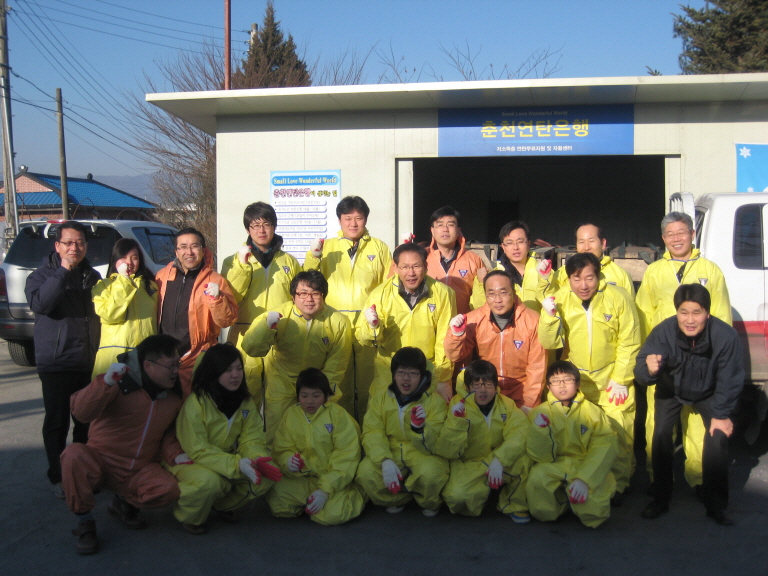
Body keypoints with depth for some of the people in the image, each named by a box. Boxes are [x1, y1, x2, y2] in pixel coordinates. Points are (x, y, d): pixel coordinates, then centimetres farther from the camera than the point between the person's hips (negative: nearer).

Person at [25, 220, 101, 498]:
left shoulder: (92, 276, 12)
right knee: (57, 423, 4)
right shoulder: (42, 275, -1)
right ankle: (58, 477, 17)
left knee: (87, 422, 10)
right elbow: (39, 303, -22)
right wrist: (63, 271, -24)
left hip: (89, 363, 4)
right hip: (56, 363, -4)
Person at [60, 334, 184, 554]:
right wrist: (106, 383, -42)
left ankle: (124, 502, 9)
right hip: (100, 462, -3)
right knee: (74, 455, -35)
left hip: (140, 470, 4)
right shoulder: (121, 382, -16)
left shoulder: (173, 395, 0)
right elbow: (81, 412, -27)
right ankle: (85, 523, -12)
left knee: (169, 489, -25)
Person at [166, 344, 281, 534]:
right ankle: (190, 518, -4)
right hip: (189, 461, -6)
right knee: (209, 481, -38)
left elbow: (251, 440, -5)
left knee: (267, 474, -15)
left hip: (227, 459, 6)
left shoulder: (246, 402, -4)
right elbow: (198, 451, -25)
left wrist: (257, 459, -29)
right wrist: (237, 464, -36)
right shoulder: (195, 403, -24)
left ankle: (223, 505, 10)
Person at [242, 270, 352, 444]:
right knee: (275, 429, -5)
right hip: (282, 380, -1)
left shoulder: (339, 322, -14)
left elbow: (336, 365, -5)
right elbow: (251, 349, -21)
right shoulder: (278, 315, -16)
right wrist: (266, 325, -37)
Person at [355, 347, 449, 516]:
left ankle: (431, 503, 1)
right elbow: (372, 434, -11)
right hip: (390, 453, 2)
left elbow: (432, 446, -14)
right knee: (365, 472, -28)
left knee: (430, 473, -36)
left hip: (422, 456, -2)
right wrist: (385, 461, -30)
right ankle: (395, 500, 4)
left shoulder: (434, 400, -8)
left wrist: (419, 428, -36)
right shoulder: (379, 398, -1)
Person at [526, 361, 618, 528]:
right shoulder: (540, 413, 0)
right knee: (537, 476, -34)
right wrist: (540, 431, -24)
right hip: (553, 468, 0)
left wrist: (584, 479, -25)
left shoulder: (593, 412, -2)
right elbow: (541, 457, -5)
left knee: (594, 513, -26)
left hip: (586, 467, 0)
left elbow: (604, 449, -11)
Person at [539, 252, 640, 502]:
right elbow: (550, 343, -13)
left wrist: (621, 380, -8)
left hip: (613, 377, -2)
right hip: (574, 377, 2)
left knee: (618, 432, -2)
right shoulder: (560, 299, -9)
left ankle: (618, 485, 15)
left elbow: (629, 343, -8)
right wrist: (549, 315, -30)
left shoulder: (618, 298, -14)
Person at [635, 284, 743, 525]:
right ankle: (660, 499, 4)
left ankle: (716, 505, 3)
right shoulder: (663, 331, -33)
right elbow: (640, 371, -30)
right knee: (661, 433, -12)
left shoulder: (726, 336, -34)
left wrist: (722, 414, -16)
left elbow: (730, 381, -19)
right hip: (671, 390, 0)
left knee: (718, 437, -14)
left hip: (708, 394, 0)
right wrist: (650, 370, -53)